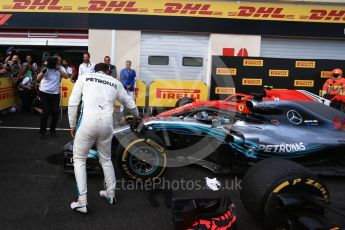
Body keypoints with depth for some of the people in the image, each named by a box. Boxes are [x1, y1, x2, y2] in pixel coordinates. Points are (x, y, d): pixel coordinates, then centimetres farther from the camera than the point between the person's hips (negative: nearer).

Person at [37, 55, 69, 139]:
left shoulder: (61, 68, 1)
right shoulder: (47, 68, -6)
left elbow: (66, 76, -16)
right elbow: (38, 78, -15)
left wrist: (58, 68, -24)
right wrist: (44, 69, -28)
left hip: (55, 94, 3)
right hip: (45, 93, -2)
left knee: (55, 112, 1)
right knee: (45, 112, -6)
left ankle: (52, 130, 19)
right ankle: (42, 131, 9)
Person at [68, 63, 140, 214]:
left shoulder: (84, 77, 17)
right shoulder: (115, 82, 23)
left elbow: (72, 103, 7)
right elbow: (130, 104, 31)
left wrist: (72, 125, 16)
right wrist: (137, 116, 51)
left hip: (88, 122, -3)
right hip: (107, 123, 3)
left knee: (79, 159, 13)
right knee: (106, 159, 23)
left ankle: (82, 202, 10)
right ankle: (110, 195, 33)